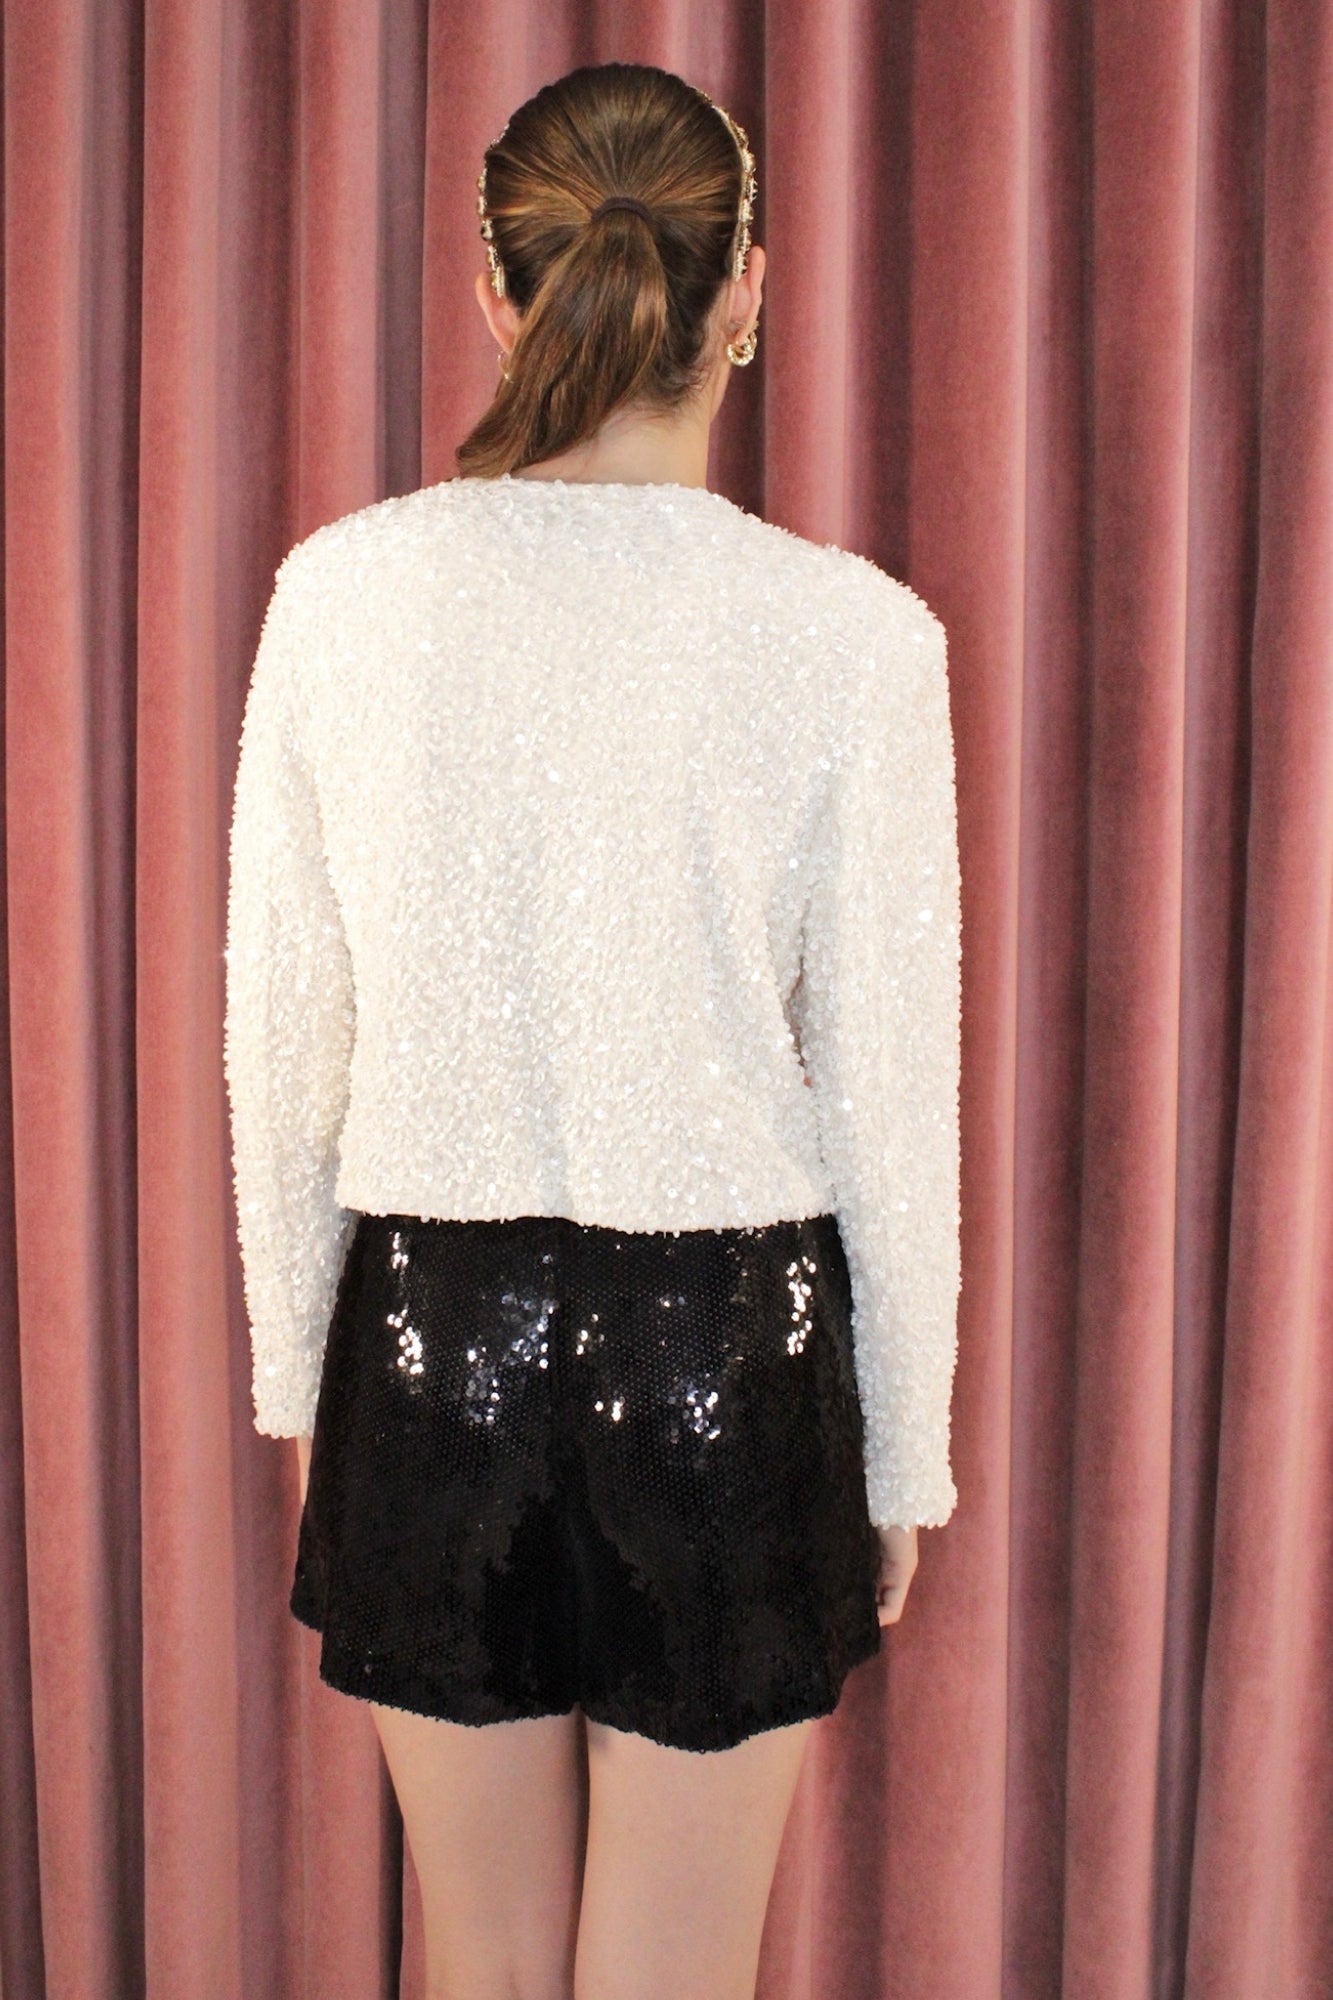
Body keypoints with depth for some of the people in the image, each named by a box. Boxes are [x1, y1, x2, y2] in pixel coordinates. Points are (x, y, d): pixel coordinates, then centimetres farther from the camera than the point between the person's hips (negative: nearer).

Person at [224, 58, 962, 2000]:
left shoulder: (344, 591, -6)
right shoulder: (851, 632, -12)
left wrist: (298, 1371, 14)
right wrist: (906, 1452, 6)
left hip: (434, 1332, 2)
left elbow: (281, 1037, 1)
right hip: (727, 1348, -2)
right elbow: (891, 1091, -7)